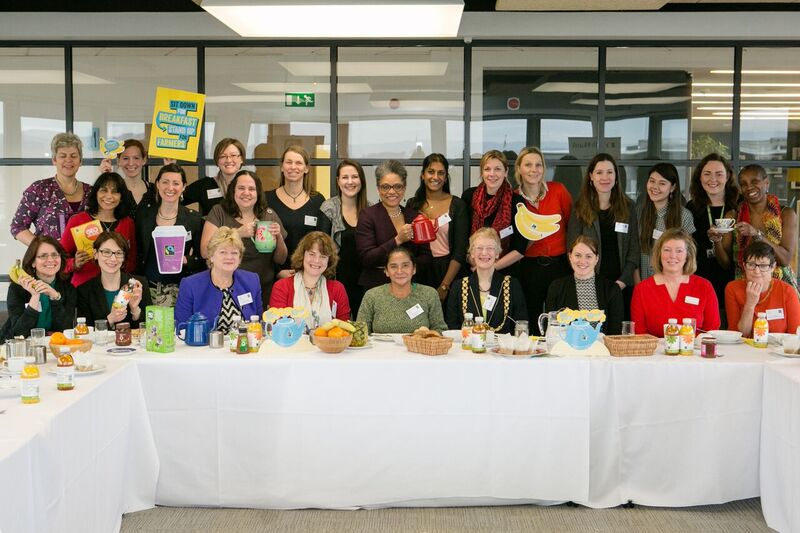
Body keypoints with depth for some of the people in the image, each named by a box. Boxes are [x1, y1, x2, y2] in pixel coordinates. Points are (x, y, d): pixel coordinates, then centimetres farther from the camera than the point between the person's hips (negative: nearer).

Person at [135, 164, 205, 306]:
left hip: (178, 289, -1)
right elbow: (137, 252, 12)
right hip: (148, 288, 2)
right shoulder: (143, 214, 7)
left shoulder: (194, 218, 1)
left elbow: (201, 259, 4)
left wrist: (185, 260, -15)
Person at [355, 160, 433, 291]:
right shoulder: (368, 215, -1)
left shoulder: (414, 216, 11)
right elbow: (366, 259, -10)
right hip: (375, 288, -3)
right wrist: (398, 240, -16)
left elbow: (427, 258, 10)